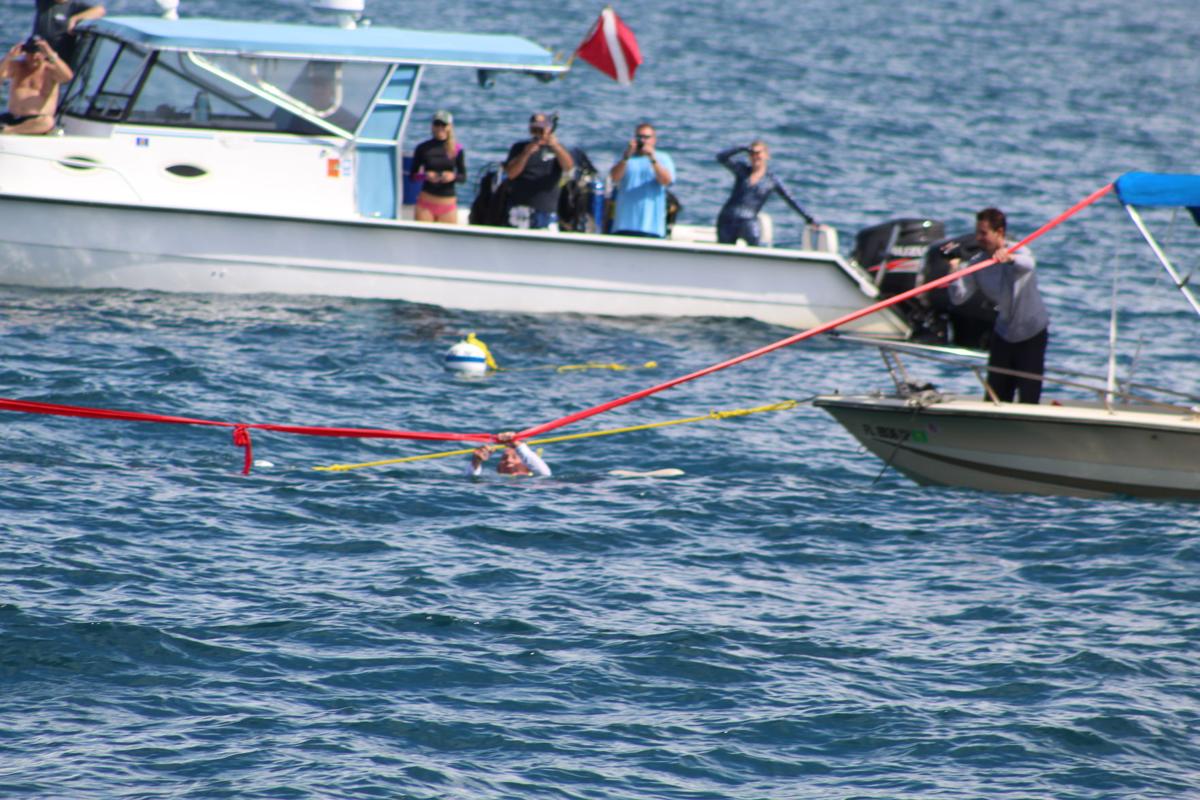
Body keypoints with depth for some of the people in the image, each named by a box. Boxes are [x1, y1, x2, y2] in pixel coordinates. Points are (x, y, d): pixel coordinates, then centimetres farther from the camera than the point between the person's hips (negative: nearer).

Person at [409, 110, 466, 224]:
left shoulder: (456, 149, 2)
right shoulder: (423, 148, 1)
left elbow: (463, 177, 5)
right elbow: (412, 175, 3)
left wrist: (453, 176, -16)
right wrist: (425, 175, -16)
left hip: (448, 205, 1)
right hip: (426, 202, -1)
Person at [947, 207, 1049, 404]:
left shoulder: (1019, 251, -18)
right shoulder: (977, 264, -6)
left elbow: (1027, 264, -43)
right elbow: (958, 297, -15)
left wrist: (1009, 257, -65)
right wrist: (955, 268, -30)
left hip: (1032, 334, -4)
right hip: (1003, 334, 4)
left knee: (1028, 398, -6)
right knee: (995, 397, 5)